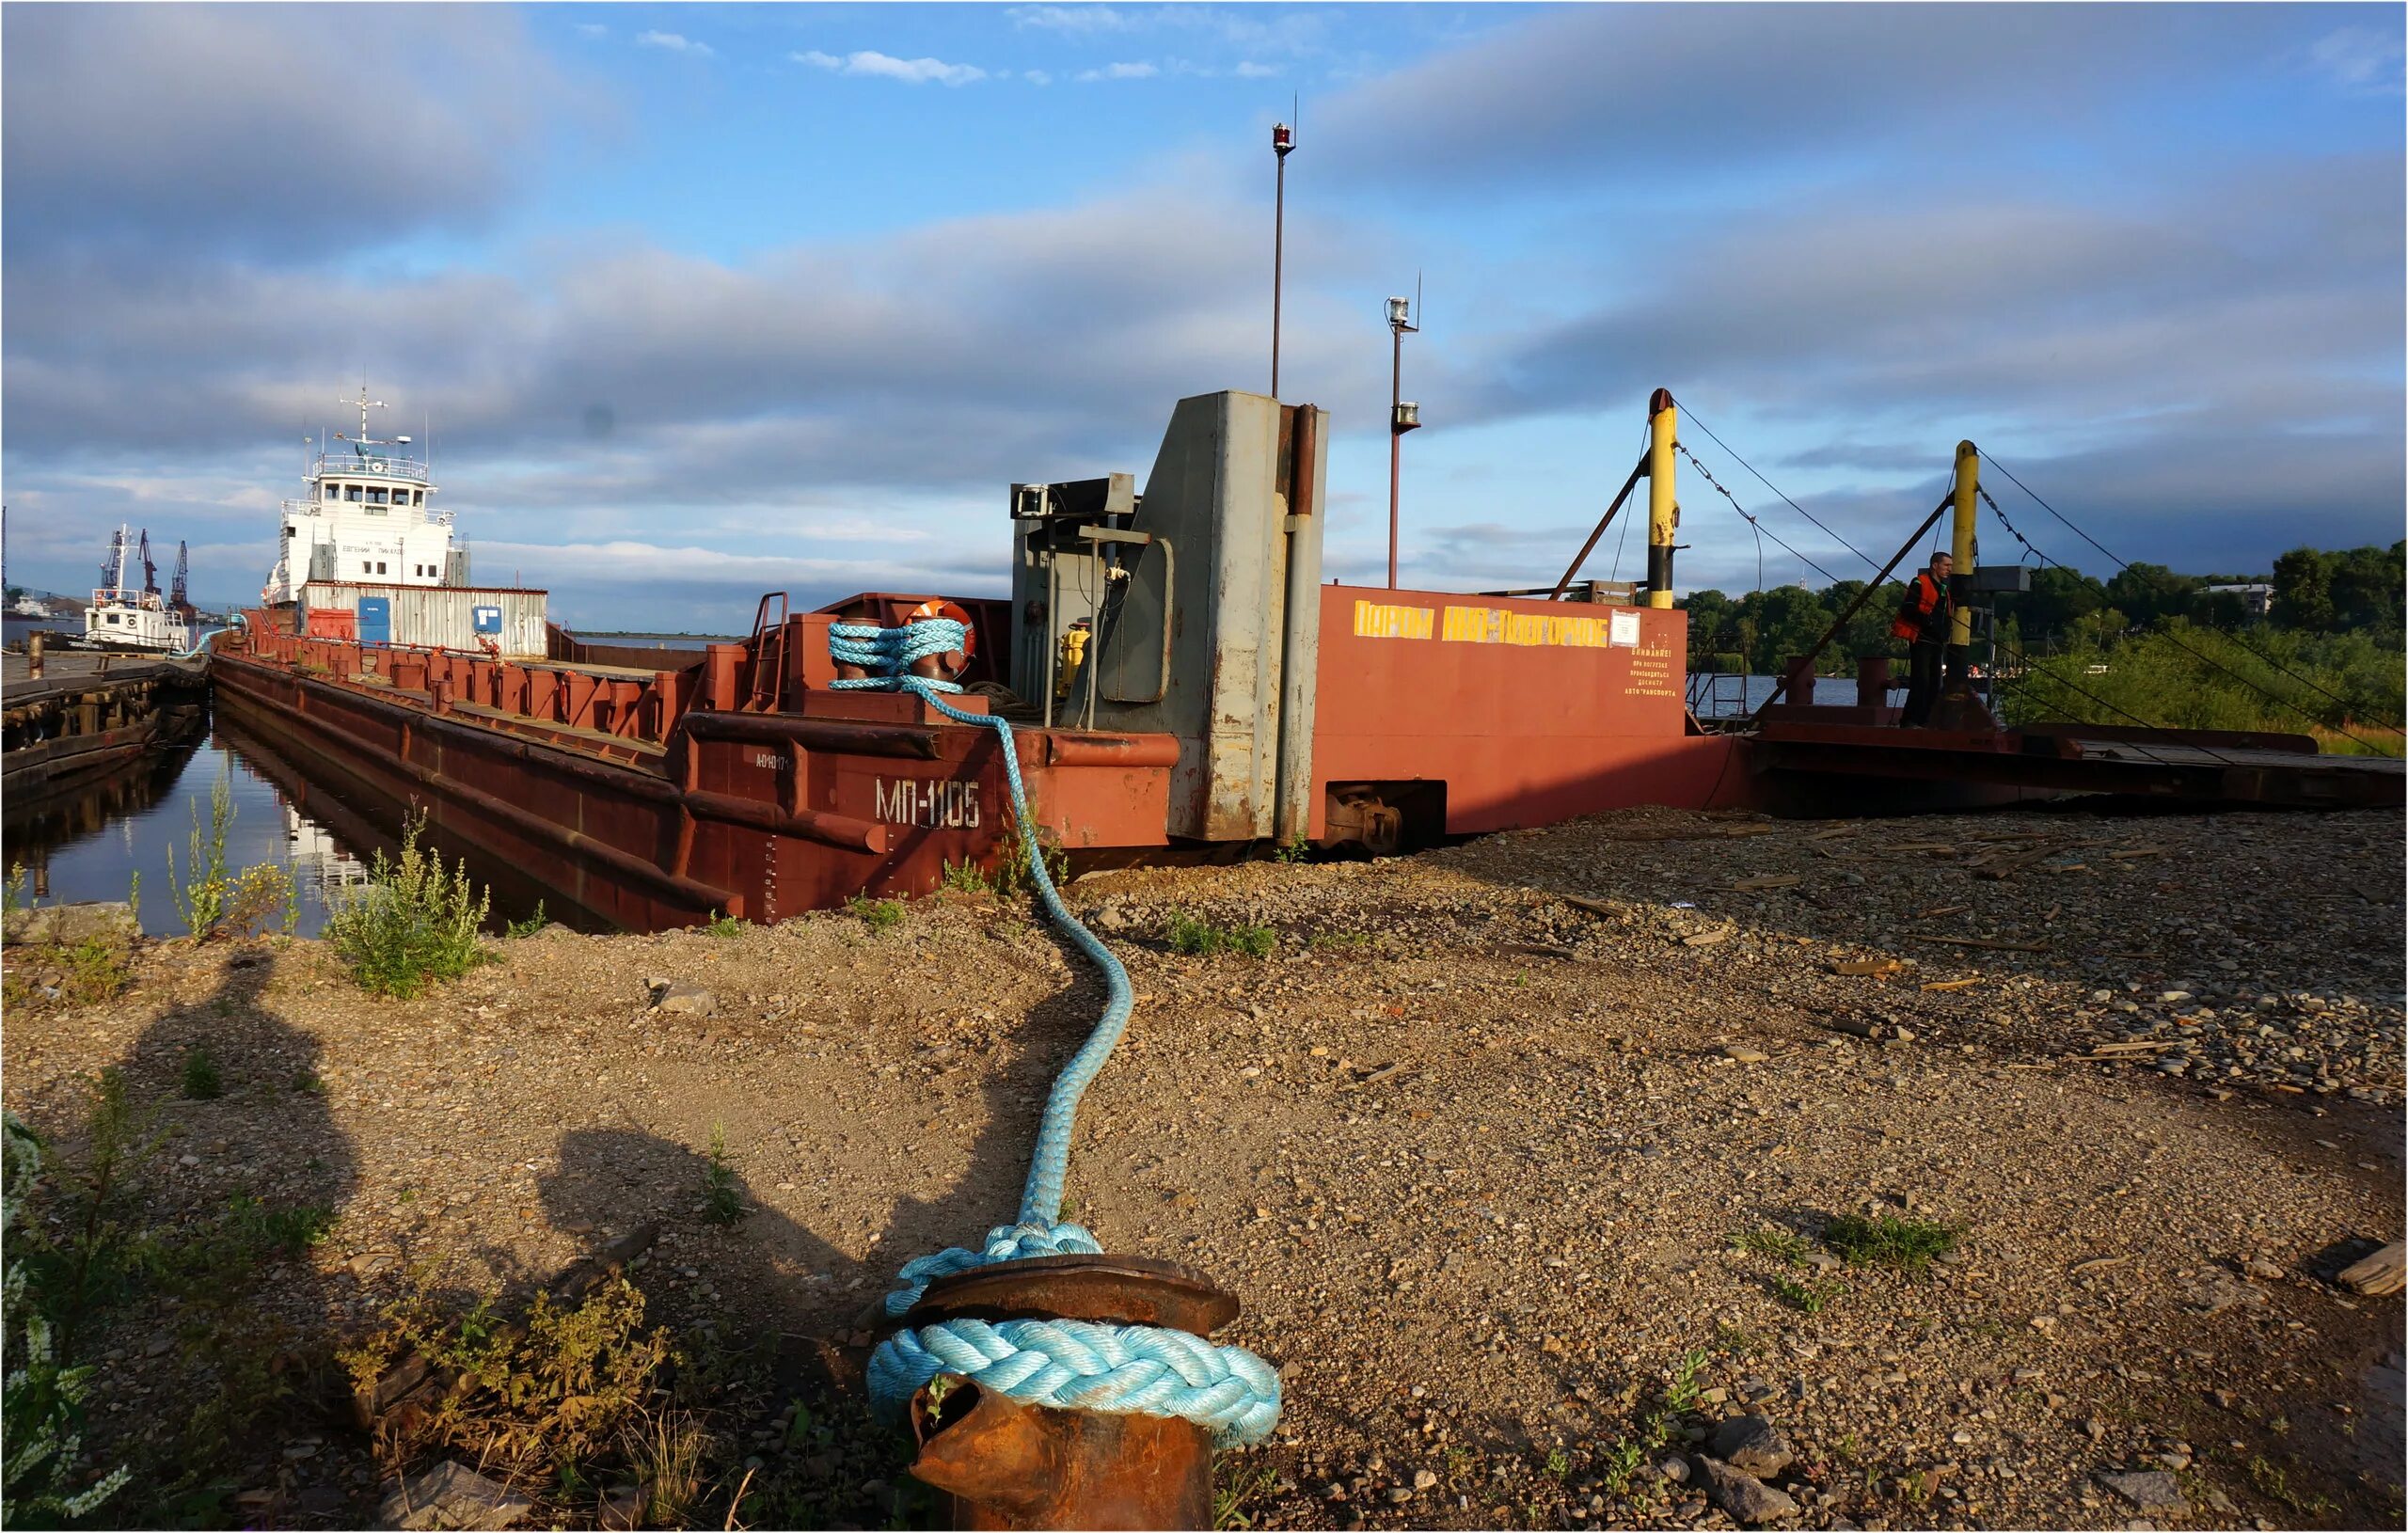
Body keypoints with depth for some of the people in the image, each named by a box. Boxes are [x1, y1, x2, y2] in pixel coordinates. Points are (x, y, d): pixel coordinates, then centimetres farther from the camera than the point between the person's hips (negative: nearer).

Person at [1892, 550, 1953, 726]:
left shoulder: (1944, 589, 23)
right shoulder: (1920, 583, -4)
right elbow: (1907, 609, -15)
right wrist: (1924, 618, -28)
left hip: (1936, 643, 9)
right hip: (1921, 640, -9)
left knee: (1934, 685, 6)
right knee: (1921, 681, -16)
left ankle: (1923, 721, 9)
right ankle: (1908, 721, -16)